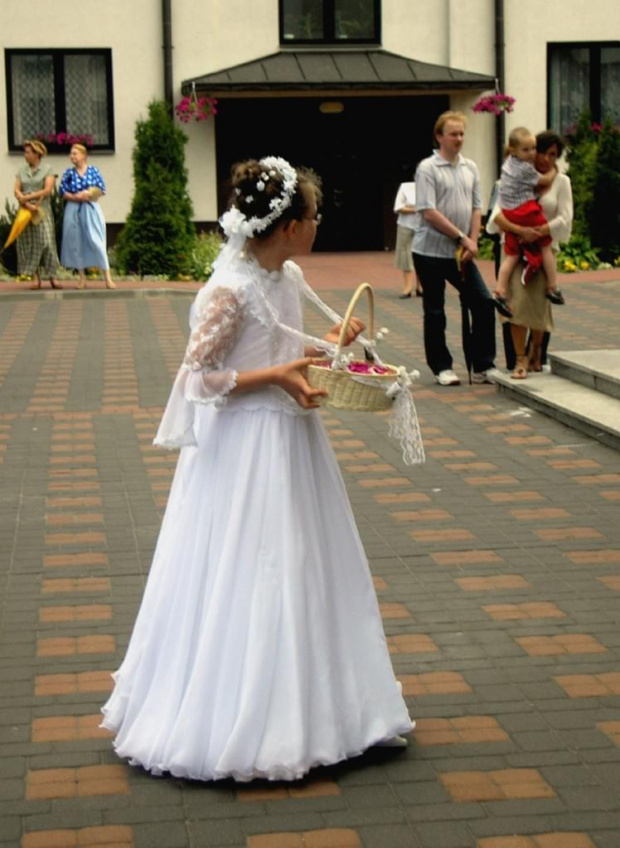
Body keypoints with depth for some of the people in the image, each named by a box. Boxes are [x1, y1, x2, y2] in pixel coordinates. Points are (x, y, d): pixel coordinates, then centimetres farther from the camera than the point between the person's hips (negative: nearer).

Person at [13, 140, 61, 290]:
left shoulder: (47, 170, 2)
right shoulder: (22, 171, 12)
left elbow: (47, 191, -8)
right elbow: (16, 191, 4)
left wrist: (26, 197, -10)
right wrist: (28, 205, -12)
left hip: (42, 211, -3)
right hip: (25, 211, 3)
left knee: (46, 242, -10)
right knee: (29, 244, 0)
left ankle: (52, 277, -8)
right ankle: (36, 278, 2)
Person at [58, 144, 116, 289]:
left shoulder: (93, 170, 4)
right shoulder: (69, 173, 6)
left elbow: (101, 189, 0)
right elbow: (62, 191, 1)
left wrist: (87, 194, -14)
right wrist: (75, 197, -14)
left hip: (91, 210, -2)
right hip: (73, 210, 2)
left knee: (97, 242, -7)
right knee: (76, 243, 2)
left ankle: (108, 278, -7)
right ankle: (82, 277, 10)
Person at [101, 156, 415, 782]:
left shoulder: (288, 277, 5)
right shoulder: (230, 290, -21)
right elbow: (197, 375, -19)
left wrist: (327, 344, 6)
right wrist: (276, 376, -21)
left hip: (290, 441, 9)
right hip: (245, 446, -9)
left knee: (300, 571, 16)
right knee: (245, 580, 0)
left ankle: (303, 705, 31)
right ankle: (237, 720, 13)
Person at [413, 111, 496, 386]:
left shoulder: (470, 168, 9)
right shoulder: (427, 168, -9)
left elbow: (475, 209, 10)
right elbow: (428, 212, -16)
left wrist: (472, 242, -4)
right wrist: (462, 237, -15)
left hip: (460, 253, 5)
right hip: (431, 252, -5)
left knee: (483, 303, 0)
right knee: (434, 313, 3)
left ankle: (482, 367, 7)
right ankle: (441, 368, 15)